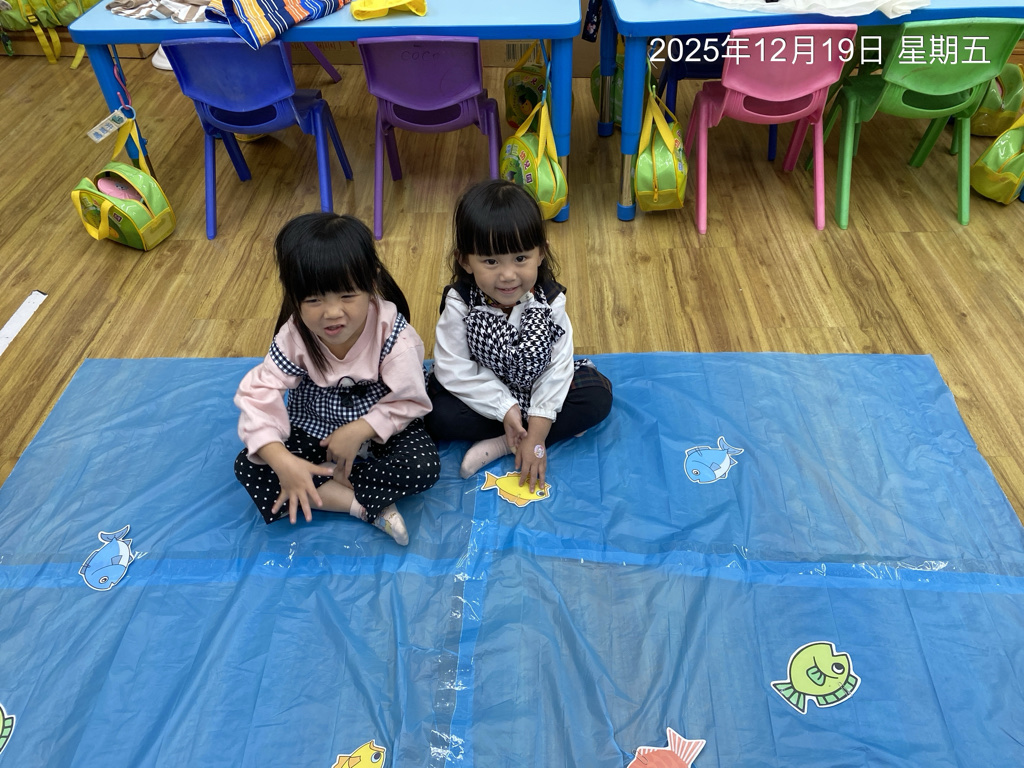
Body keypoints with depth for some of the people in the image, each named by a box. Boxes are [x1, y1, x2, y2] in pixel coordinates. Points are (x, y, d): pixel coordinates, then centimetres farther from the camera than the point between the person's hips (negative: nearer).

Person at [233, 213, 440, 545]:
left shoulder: (394, 335, -26)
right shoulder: (295, 337, -21)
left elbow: (409, 401, -19)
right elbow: (259, 395, -27)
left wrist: (359, 431, -29)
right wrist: (282, 460, -41)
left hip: (380, 429, -2)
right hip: (313, 430, 3)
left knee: (425, 467, -28)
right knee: (247, 466, -17)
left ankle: (319, 488, -16)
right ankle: (366, 505, -20)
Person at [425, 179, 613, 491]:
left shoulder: (550, 301, -19)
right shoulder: (459, 304, -21)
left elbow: (556, 368, -21)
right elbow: (455, 370, -21)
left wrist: (536, 437, -26)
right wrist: (505, 408, -26)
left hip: (537, 389, 1)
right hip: (485, 394, -1)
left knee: (598, 396, -19)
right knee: (439, 416, -27)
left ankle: (500, 445, -22)